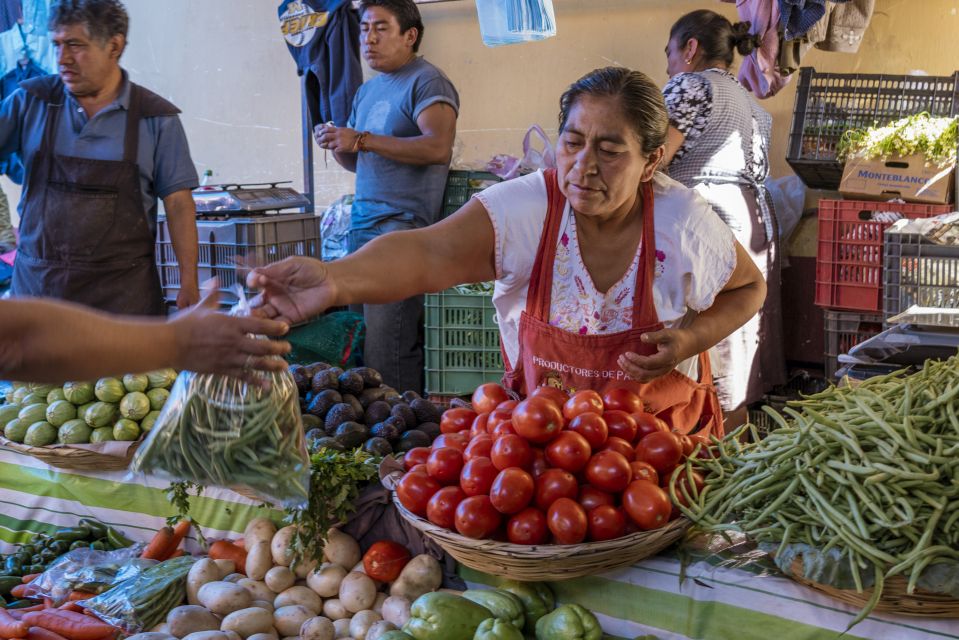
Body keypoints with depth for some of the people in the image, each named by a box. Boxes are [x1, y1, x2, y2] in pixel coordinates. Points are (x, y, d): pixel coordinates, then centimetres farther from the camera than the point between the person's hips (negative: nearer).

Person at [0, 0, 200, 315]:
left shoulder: (157, 118, -2)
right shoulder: (30, 101, 4)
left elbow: (178, 205, -2)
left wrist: (189, 285, -7)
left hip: (122, 289, -2)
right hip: (36, 282, 2)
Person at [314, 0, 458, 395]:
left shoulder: (426, 82, -5)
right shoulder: (368, 90, 21)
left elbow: (438, 148, -20)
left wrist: (362, 140, -19)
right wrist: (336, 144, 4)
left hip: (403, 224, -8)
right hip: (363, 224, 8)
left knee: (385, 344, -11)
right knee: (360, 330, 4)